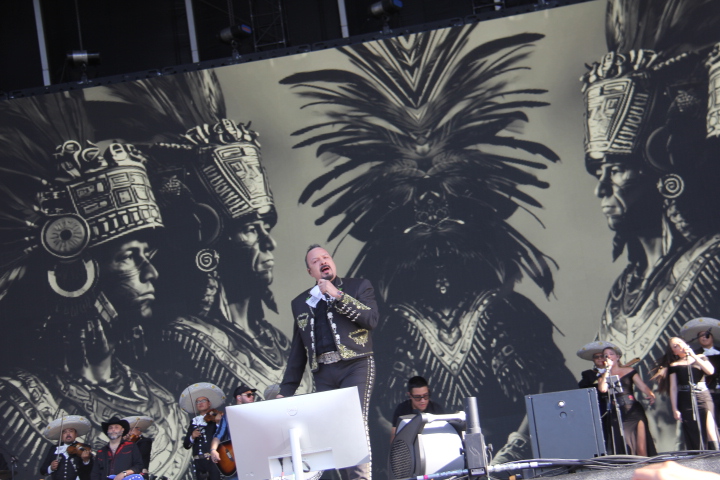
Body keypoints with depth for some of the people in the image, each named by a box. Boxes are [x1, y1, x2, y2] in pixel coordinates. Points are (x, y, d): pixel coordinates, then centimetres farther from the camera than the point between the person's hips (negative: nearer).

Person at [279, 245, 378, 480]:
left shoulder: (359, 286, 13)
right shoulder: (301, 303, 21)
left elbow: (371, 319, -6)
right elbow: (297, 352, 22)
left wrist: (338, 295, -8)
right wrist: (286, 391, 16)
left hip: (355, 366, -4)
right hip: (323, 373, 4)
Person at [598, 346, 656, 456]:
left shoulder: (629, 371, 11)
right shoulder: (603, 376, 12)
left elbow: (643, 387, 5)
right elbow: (603, 389, -9)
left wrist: (650, 395, -16)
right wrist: (607, 369, -2)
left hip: (634, 412, 0)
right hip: (617, 416, 0)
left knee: (641, 448, -6)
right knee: (625, 450, -6)